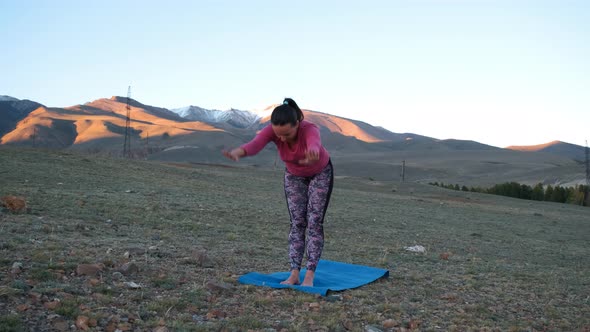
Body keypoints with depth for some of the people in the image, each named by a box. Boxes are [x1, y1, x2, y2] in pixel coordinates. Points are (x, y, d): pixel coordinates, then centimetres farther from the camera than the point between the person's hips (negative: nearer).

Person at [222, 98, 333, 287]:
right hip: (294, 175, 3)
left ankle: (309, 276, -8)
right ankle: (294, 274, -1)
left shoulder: (310, 130, -40)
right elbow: (254, 145, -51)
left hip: (320, 173, -3)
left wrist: (312, 155, -90)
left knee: (314, 223, -10)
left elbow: (314, 145, -65)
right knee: (297, 223, -2)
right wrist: (237, 153, -75)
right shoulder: (272, 130, -31)